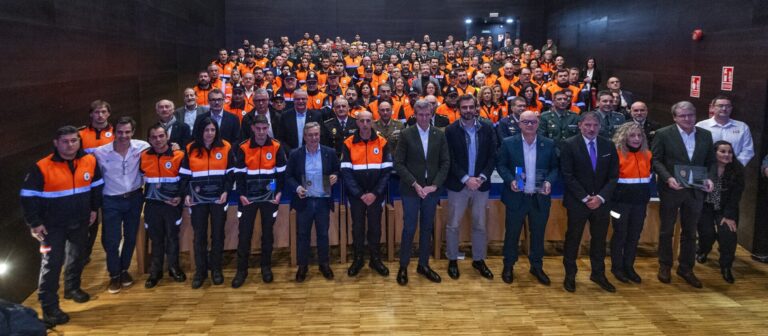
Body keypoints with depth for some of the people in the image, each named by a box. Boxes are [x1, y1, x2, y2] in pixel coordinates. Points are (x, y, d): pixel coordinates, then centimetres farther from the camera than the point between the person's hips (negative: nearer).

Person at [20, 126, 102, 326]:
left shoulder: (90, 162, -6)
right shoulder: (42, 167, -18)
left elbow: (97, 186, 11)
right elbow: (28, 196, -12)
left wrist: (94, 209, 9)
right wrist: (34, 223, -12)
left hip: (80, 222, 4)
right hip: (53, 225, -4)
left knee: (77, 258, 20)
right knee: (52, 264, -3)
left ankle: (72, 288, 42)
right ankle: (49, 307, 5)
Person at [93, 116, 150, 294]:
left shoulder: (142, 147, -11)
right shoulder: (100, 152, -13)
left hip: (134, 198, 2)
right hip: (111, 201, -2)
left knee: (131, 237, 14)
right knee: (111, 240, 1)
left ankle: (124, 269, 35)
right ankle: (114, 275, 22)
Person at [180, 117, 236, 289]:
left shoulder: (225, 147, -1)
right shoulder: (190, 149, 2)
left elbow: (231, 173, 3)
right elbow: (184, 175, 5)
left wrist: (226, 191, -9)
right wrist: (186, 194, -6)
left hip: (218, 197, 0)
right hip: (198, 198, 1)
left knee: (218, 234, 6)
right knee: (199, 235, 5)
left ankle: (216, 269, 19)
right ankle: (200, 270, 15)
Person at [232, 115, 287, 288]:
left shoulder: (277, 147, -3)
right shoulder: (243, 148, -3)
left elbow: (281, 172, 1)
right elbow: (240, 173, 0)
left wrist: (279, 192, -7)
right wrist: (241, 194, -9)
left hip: (269, 197, 0)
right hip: (249, 197, 0)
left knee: (267, 232, 9)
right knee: (244, 233, 1)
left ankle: (266, 267, 23)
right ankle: (242, 270, 13)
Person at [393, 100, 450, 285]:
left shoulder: (440, 135, 4)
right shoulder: (406, 134, -4)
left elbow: (445, 162, 2)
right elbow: (398, 163, -7)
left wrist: (434, 185, -9)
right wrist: (415, 184, -14)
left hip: (431, 189, 3)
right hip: (411, 189, -3)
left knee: (427, 228, 11)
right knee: (409, 228, 1)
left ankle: (423, 264, 24)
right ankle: (403, 266, 14)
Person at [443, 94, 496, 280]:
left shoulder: (487, 128, 0)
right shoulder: (451, 130, -5)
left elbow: (492, 156, 0)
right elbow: (450, 160, -8)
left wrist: (482, 177, -13)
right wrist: (466, 179, -16)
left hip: (481, 184, 2)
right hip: (458, 185, -2)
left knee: (480, 225, 11)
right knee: (453, 225, 5)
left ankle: (479, 260, 26)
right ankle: (452, 260, 21)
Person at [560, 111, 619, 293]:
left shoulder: (608, 145, 3)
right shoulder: (569, 145, -8)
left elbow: (613, 175, 2)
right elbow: (567, 175, -11)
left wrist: (601, 197, -11)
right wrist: (585, 198, -15)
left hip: (601, 201, 3)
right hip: (577, 201, -3)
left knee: (599, 238, 11)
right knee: (573, 238, 6)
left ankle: (598, 274, 26)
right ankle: (570, 275, 20)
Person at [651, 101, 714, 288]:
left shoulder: (705, 135, 6)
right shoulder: (663, 134, -7)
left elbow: (710, 161, 10)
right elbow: (656, 160, -8)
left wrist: (709, 178, -7)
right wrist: (668, 178, -20)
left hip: (695, 191, 3)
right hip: (670, 190, -3)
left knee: (690, 232, 12)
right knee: (666, 230, 10)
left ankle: (686, 268, 26)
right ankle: (665, 266, 25)